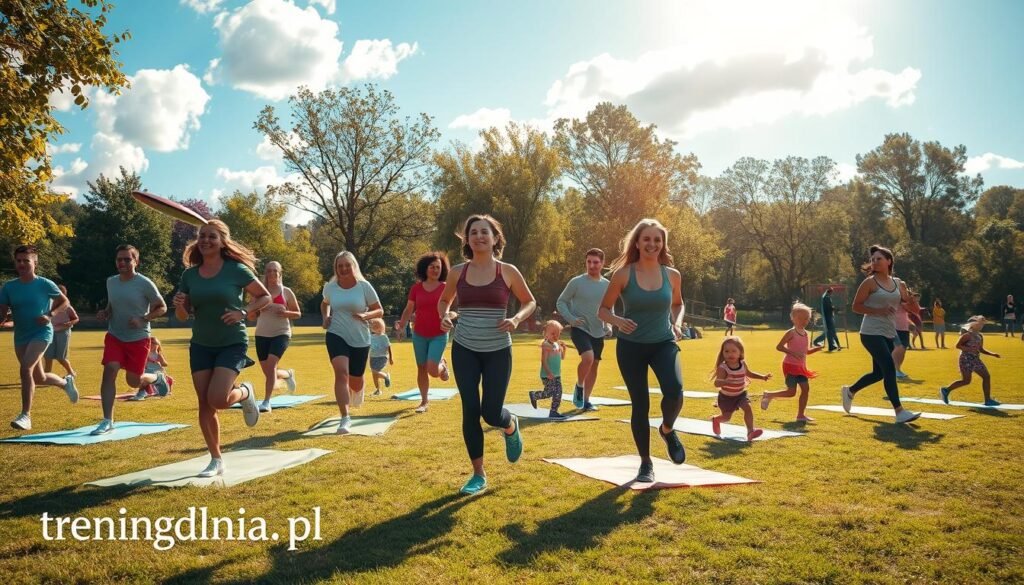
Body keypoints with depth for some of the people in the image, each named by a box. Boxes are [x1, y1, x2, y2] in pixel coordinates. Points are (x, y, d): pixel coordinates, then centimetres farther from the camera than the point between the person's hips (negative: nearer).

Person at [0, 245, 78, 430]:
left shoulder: (45, 284, -9)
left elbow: (64, 301, 3)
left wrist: (50, 315, -13)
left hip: (41, 333, -6)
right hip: (20, 336, 6)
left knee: (25, 369, -24)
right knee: (39, 378, 15)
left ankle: (26, 415, -17)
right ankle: (66, 382, 48)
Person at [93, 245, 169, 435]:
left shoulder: (145, 284, -12)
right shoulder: (111, 282, 4)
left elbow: (162, 307, -7)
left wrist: (143, 320, -21)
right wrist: (104, 312, 0)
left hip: (138, 339, -4)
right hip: (114, 336, 4)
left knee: (134, 381, 4)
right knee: (109, 371, -15)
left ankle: (157, 378, 40)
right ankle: (107, 421, -10)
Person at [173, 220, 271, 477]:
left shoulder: (236, 270, -10)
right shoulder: (190, 274, 2)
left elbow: (265, 297, -1)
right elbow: (183, 316, 9)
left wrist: (243, 312, -17)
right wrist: (179, 306, -14)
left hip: (232, 344, -4)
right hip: (200, 346, 4)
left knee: (217, 400, -18)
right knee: (204, 405, 5)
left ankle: (245, 393, 18)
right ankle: (216, 460, 20)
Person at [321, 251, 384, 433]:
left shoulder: (364, 286, -6)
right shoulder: (330, 287, 1)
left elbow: (379, 311, 0)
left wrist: (366, 315, -20)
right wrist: (325, 317, 4)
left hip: (360, 339, 0)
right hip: (336, 335, 0)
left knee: (355, 381, 10)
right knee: (341, 373, -23)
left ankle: (356, 391, 51)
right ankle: (345, 419, -21)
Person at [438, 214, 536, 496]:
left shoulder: (508, 272, -5)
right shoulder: (458, 272, 1)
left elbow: (530, 302, 7)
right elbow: (443, 301, 17)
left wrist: (516, 319, -13)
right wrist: (445, 317, -5)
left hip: (498, 351, -2)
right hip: (464, 350, 2)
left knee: (491, 412, -1)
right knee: (470, 411, 0)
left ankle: (511, 427, 38)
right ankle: (478, 475, 15)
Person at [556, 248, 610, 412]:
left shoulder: (607, 285, 4)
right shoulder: (577, 282, -9)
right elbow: (560, 302, -3)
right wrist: (571, 318, -17)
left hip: (598, 332, 5)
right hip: (580, 329, -5)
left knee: (594, 365, 10)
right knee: (588, 358, -26)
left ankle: (586, 400, 24)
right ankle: (578, 387, 1)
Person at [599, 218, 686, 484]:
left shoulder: (672, 275, -1)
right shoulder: (623, 274, -9)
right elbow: (603, 310, -2)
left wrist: (677, 323, -1)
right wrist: (618, 321, -23)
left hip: (664, 343, 1)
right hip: (631, 346, -1)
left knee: (674, 390, -24)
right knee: (640, 405, 2)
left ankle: (667, 430, 11)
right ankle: (646, 463, 23)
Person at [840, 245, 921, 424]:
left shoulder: (898, 284, 10)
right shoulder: (870, 282, -6)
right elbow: (856, 306, -8)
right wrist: (878, 310, -20)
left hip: (888, 334, 7)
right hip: (871, 333, -7)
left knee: (879, 373, 14)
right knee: (889, 368, -16)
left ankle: (849, 391, 37)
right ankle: (899, 412, -13)